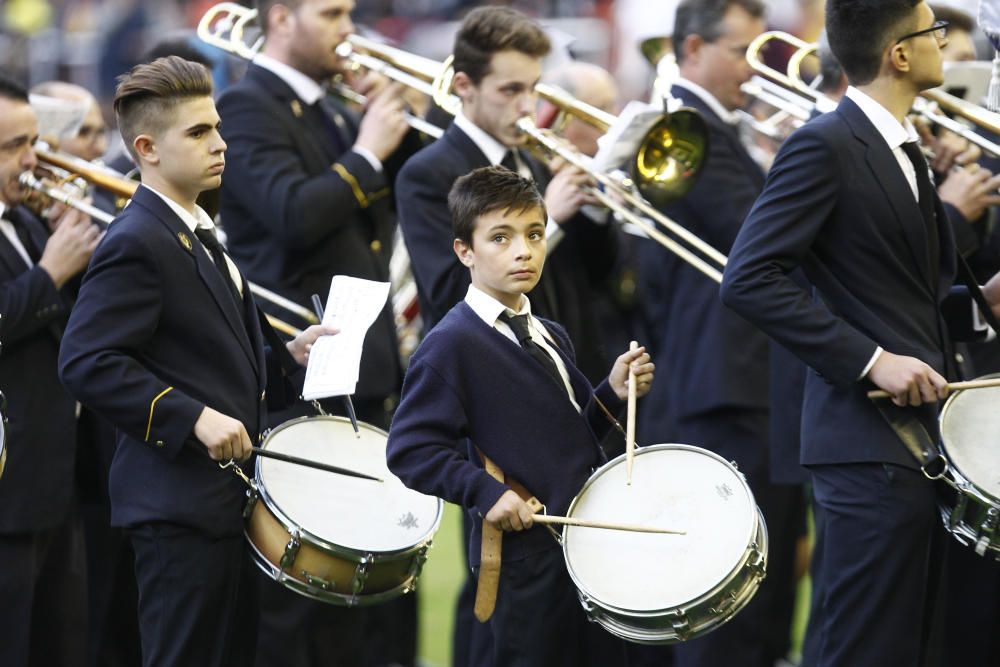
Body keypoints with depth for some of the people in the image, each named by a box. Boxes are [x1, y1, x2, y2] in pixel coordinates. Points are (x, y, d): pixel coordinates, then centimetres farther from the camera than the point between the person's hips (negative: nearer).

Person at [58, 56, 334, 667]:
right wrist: (194, 418, -26)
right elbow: (87, 364, -22)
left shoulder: (198, 237, 18)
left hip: (229, 498, 10)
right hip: (181, 505, -10)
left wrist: (286, 357, 10)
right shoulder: (137, 244, -14)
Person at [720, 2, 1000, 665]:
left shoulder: (905, 148, 18)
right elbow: (750, 279, -19)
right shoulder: (826, 145, -11)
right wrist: (870, 359, -21)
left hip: (922, 433, 9)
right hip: (870, 441, -9)